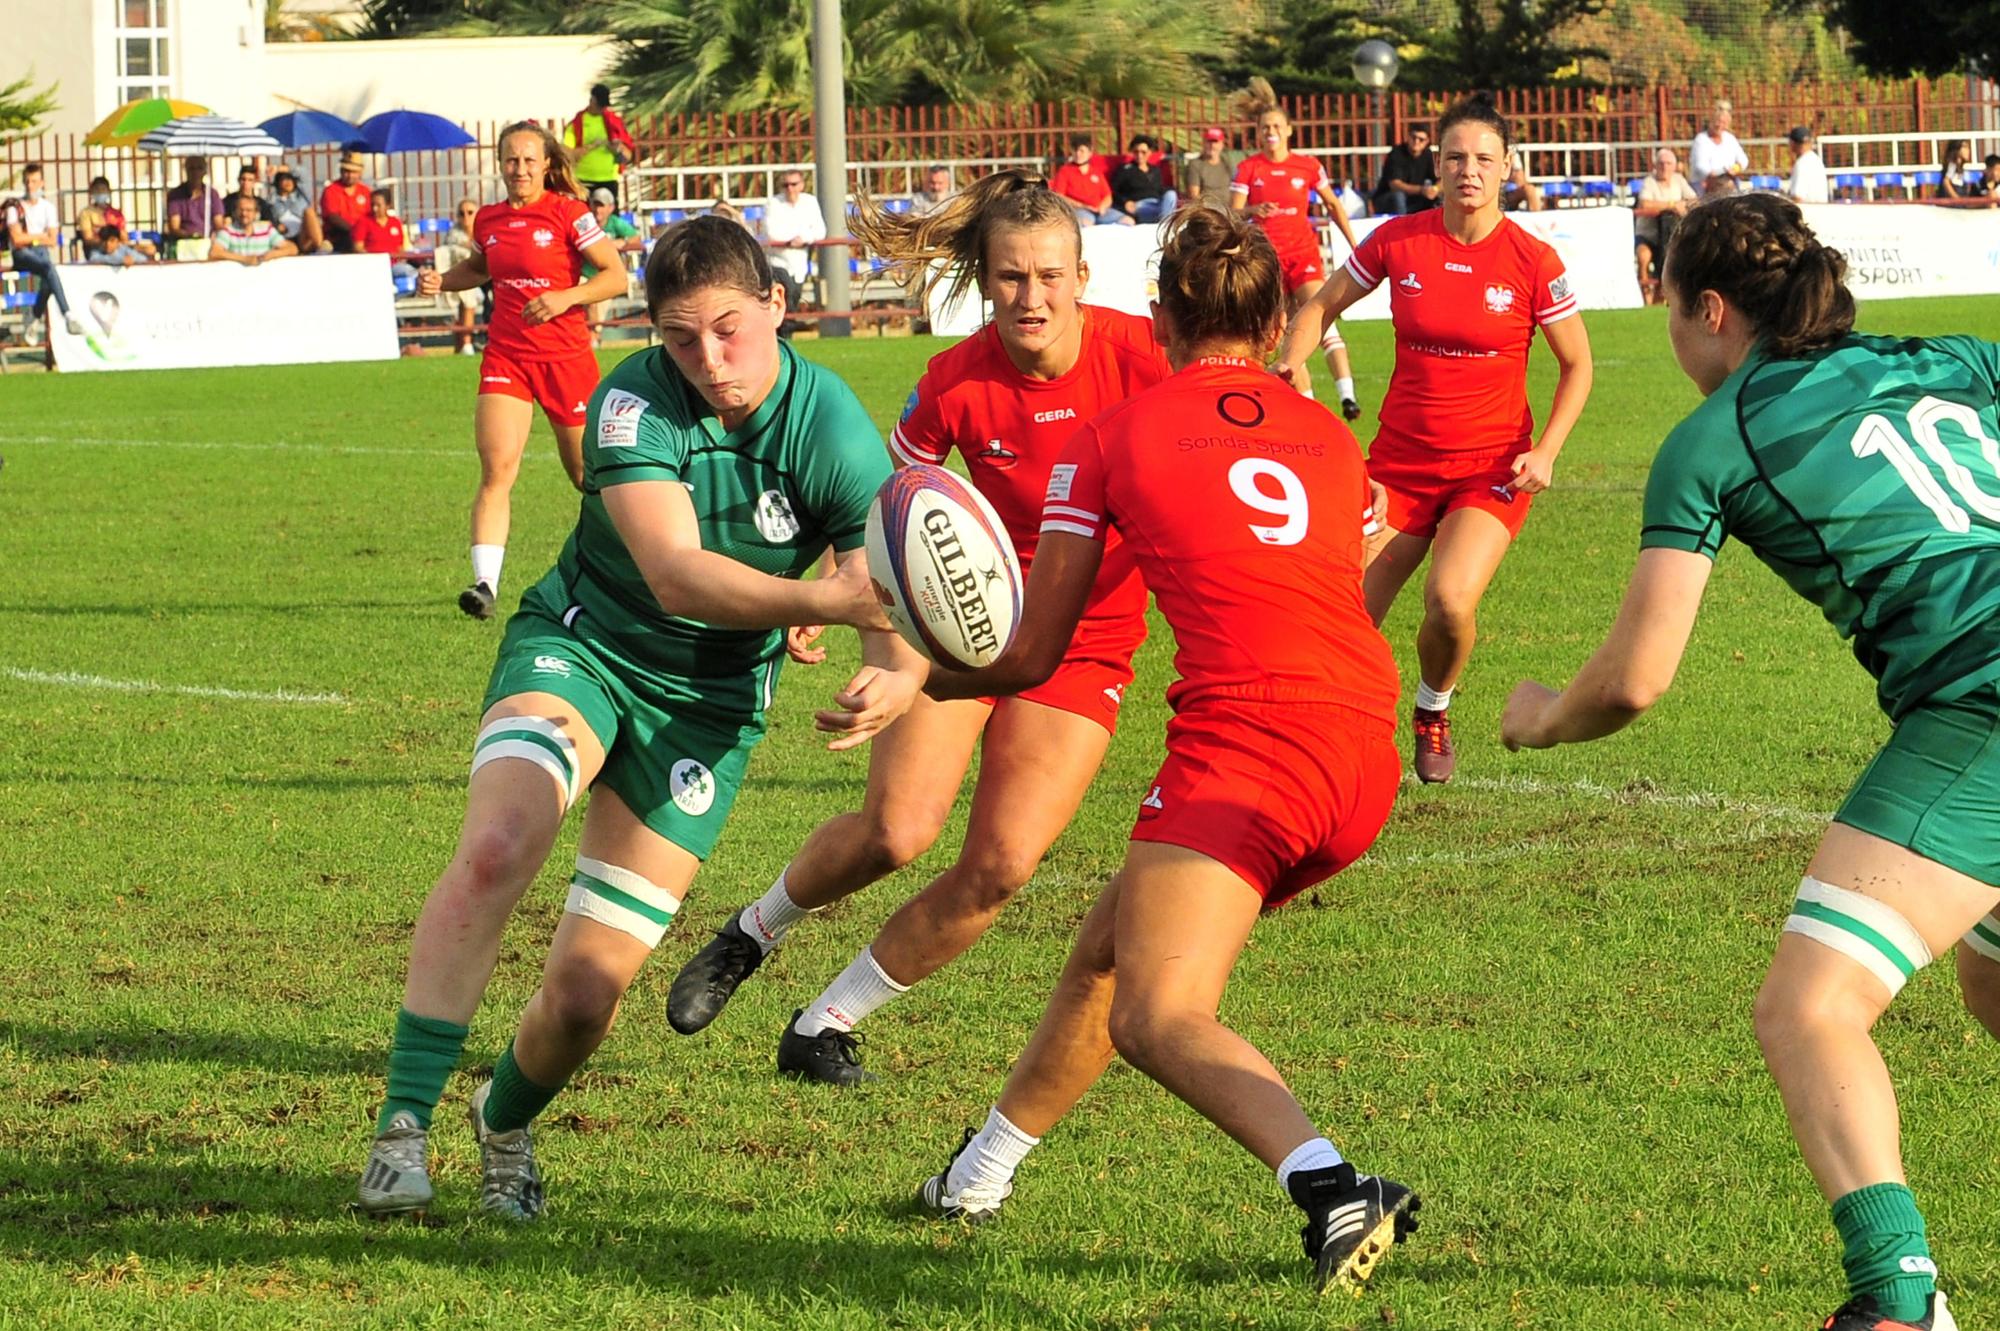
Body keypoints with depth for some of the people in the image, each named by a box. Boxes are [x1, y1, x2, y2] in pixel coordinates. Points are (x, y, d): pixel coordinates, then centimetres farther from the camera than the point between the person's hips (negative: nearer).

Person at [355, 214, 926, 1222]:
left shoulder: (834, 435, -16)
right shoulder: (634, 402, -19)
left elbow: (902, 616, -19)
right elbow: (675, 573, -32)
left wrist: (894, 678, -44)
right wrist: (826, 600, -48)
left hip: (709, 699, 1)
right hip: (580, 643, -1)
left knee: (586, 990, -5)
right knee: (497, 845, -33)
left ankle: (505, 1123, 30)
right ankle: (405, 1123, -26)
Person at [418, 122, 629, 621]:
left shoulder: (567, 213, -8)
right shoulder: (488, 220, 6)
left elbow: (616, 275, -9)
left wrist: (566, 297, -22)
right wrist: (442, 280, 8)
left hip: (566, 355, -3)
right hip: (506, 357, 3)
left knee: (589, 475, 12)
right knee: (497, 467, -16)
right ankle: (485, 583, -24)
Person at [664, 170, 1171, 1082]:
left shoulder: (1139, 357, -18)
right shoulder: (957, 384, -15)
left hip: (1087, 642, 1)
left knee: (1000, 868, -10)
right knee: (896, 831, -17)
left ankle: (827, 1024, 9)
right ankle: (753, 933, 14)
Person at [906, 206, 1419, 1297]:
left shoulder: (1111, 437, 8)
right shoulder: (1331, 436, 21)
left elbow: (1030, 655, 10)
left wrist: (910, 683, 28)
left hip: (1241, 738, -6)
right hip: (1366, 758, 7)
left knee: (1156, 1019, -15)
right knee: (1114, 940, 23)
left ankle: (1330, 1188, -38)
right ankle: (983, 1169, 38)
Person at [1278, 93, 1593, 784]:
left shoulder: (1533, 261, -8)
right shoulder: (1397, 241, -3)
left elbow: (1576, 365, 4)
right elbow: (1321, 306, 13)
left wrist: (1544, 452, -8)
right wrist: (1290, 365, -7)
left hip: (1491, 467, -2)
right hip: (1401, 460, 2)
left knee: (1450, 601, -24)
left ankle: (1433, 711, 9)